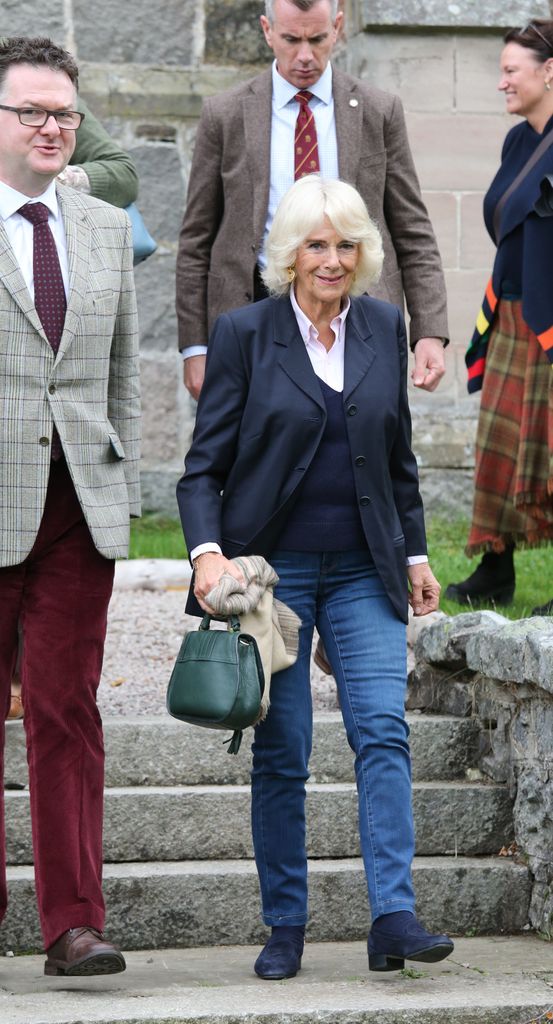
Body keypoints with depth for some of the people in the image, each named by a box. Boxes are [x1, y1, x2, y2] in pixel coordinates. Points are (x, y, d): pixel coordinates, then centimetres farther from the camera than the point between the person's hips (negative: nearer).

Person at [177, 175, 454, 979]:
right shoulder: (244, 333, -3)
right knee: (281, 752, 1)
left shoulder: (384, 327, 7)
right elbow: (205, 463, -4)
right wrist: (207, 551, -18)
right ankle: (285, 928, 12)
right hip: (270, 568, -2)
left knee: (383, 727, -13)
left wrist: (415, 552, 14)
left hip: (363, 569, 2)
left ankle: (394, 917, -15)